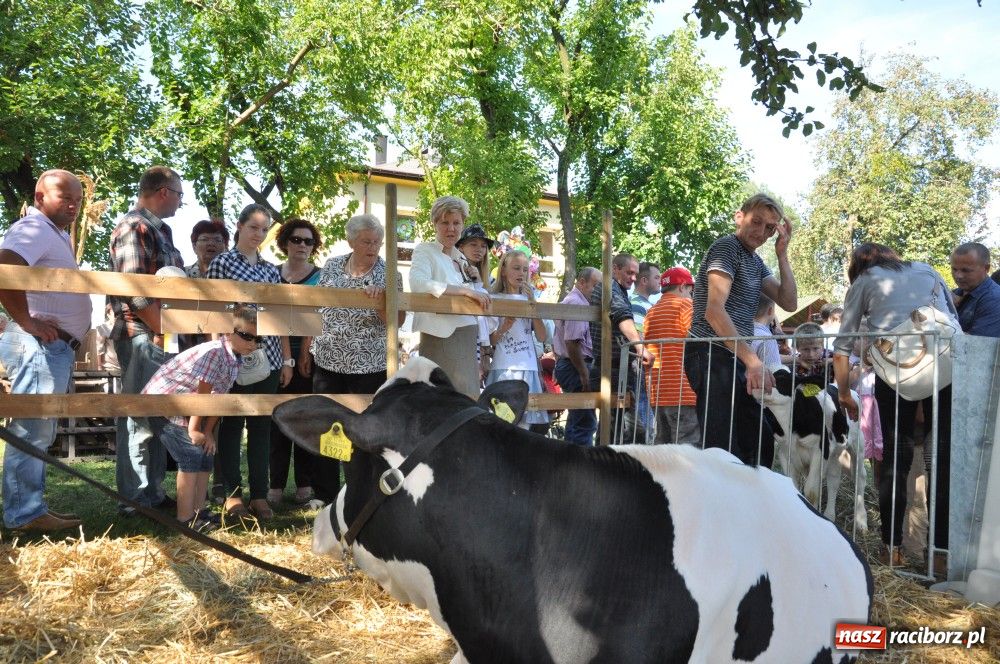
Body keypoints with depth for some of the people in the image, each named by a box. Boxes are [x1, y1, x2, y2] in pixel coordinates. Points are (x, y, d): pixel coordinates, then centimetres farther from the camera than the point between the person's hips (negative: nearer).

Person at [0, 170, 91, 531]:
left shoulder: (55, 234, 21)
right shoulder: (34, 229, -11)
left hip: (54, 346, 10)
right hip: (39, 344, -10)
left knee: (38, 433, 13)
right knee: (31, 430, -7)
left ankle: (31, 508, 21)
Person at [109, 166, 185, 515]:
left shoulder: (160, 231, 18)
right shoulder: (133, 228, -11)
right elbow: (134, 292, -20)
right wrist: (165, 332, -16)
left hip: (161, 336, 10)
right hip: (141, 334, -9)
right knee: (139, 416, -4)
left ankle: (153, 492, 24)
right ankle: (135, 499, 5)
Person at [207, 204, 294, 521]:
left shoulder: (271, 270, 15)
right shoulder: (221, 262, 2)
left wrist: (287, 358, 10)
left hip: (267, 356, 4)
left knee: (261, 424, 6)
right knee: (232, 423, 3)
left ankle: (260, 495, 11)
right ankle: (232, 494, 10)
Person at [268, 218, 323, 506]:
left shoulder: (320, 277, 5)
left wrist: (308, 354, -9)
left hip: (308, 356, -2)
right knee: (277, 418, 2)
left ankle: (305, 483, 11)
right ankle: (276, 484, 9)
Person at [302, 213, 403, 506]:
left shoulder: (388, 274, -3)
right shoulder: (332, 266, 4)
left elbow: (397, 321, -7)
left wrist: (380, 298, -24)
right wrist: (305, 350, 9)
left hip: (370, 365, -3)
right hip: (327, 361, 3)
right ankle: (324, 495, 21)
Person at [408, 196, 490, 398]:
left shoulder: (461, 259, 19)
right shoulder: (424, 250, -1)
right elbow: (417, 283, -22)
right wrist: (465, 290, -23)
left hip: (467, 342, 7)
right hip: (441, 339, -7)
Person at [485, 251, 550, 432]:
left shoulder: (528, 299, 15)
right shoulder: (495, 300, 1)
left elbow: (542, 337, 4)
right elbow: (490, 341, 0)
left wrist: (532, 303, -3)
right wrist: (505, 326, -18)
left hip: (528, 369, 4)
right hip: (504, 369, -4)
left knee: (526, 422, 2)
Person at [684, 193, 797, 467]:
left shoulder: (755, 261, 21)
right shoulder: (726, 247, -8)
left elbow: (789, 303, 12)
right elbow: (714, 311, -20)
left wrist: (782, 254, 6)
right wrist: (752, 360, -26)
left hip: (735, 360, 10)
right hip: (711, 355, -10)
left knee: (760, 442, 13)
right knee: (722, 447, -13)